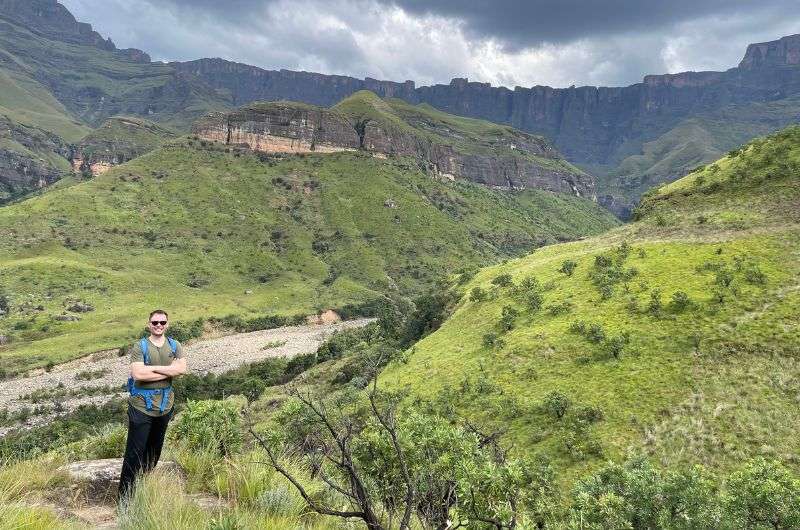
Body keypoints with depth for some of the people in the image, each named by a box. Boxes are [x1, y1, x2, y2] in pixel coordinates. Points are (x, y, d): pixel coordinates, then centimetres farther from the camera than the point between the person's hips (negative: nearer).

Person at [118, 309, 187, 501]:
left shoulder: (175, 346, 5)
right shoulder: (139, 347, -7)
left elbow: (182, 369, -11)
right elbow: (138, 374, -20)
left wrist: (153, 368, -17)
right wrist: (168, 371, -15)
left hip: (165, 406, 4)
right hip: (141, 407, -4)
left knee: (155, 449, 17)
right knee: (135, 452, -2)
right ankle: (125, 495, 8)